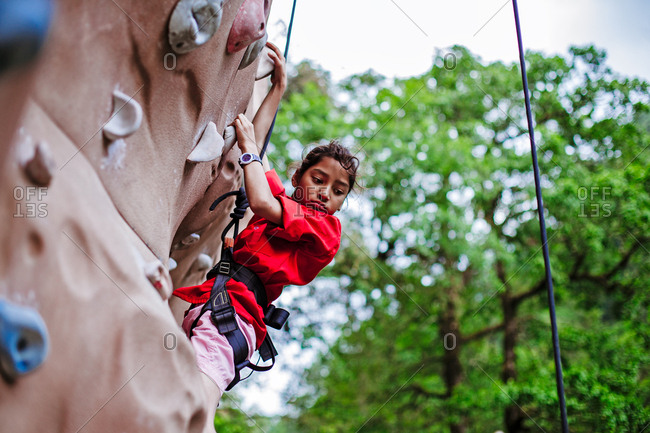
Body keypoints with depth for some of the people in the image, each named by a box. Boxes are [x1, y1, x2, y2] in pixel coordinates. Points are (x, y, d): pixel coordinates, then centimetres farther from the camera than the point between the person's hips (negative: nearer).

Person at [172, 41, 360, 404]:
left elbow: (261, 203, -3)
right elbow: (254, 150, 33)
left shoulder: (326, 228, 9)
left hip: (234, 310, -8)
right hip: (194, 296, 9)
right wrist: (278, 89, 39)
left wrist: (249, 146, 12)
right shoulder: (282, 204, 29)